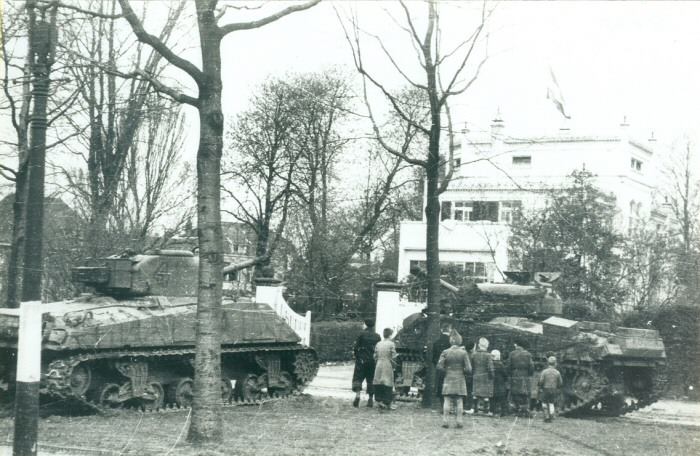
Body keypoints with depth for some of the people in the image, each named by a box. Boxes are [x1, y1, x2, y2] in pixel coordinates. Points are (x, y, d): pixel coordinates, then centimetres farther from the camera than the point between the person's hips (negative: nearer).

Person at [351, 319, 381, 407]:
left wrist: (355, 356, 6)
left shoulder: (362, 334, -5)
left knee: (358, 378, -1)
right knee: (371, 379, 10)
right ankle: (371, 399, 8)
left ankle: (357, 394, -21)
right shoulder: (377, 336, 7)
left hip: (362, 360, -3)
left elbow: (355, 346, -7)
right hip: (373, 361, 3)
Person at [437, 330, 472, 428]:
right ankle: (458, 421, 1)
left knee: (447, 401, 2)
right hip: (460, 379, 0)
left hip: (448, 379, 0)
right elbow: (468, 369, -8)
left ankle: (445, 421, -1)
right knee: (459, 401, 4)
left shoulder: (445, 352, -2)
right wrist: (463, 372, 11)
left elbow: (439, 366, -7)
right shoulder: (463, 353, -4)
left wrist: (447, 371, 9)